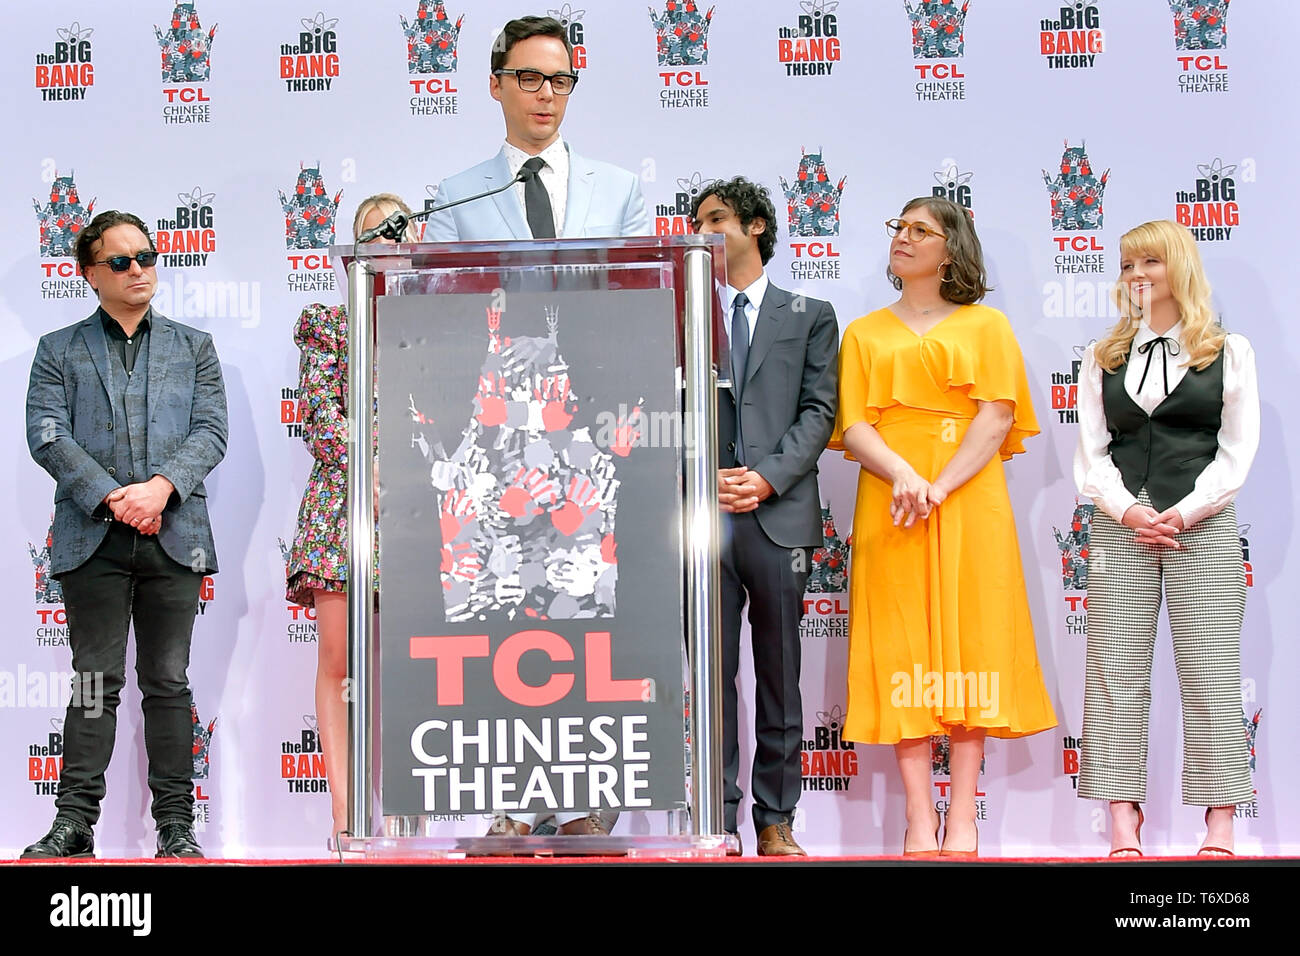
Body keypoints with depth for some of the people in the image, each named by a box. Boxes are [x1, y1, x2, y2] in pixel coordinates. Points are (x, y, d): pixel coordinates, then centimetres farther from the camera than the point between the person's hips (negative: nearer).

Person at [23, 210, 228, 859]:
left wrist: (161, 487, -12)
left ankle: (176, 824, 7)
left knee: (168, 682, 3)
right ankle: (75, 822, 4)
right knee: (95, 681, 0)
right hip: (94, 539, -1)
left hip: (173, 537, 1)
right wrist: (112, 498, -12)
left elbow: (211, 432, 5)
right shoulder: (58, 350, 12)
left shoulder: (194, 347, 16)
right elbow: (47, 436, 0)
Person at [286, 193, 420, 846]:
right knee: (337, 658, -5)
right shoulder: (327, 321, 11)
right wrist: (368, 479, -12)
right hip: (341, 500, -1)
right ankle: (343, 812, -4)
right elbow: (321, 414, 1)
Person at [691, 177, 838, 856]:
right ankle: (719, 822, 6)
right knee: (711, 677, 0)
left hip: (779, 515, 0)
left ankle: (776, 821, 11)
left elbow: (818, 410, 3)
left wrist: (767, 476, -10)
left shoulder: (810, 316, 12)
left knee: (780, 678, 4)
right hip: (703, 517, 1)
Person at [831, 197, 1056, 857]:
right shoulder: (865, 333, 17)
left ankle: (963, 818, 0)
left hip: (968, 506, -1)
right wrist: (901, 473, -15)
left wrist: (940, 486, -14)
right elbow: (852, 425, 5)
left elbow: (997, 416, -1)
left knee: (968, 642, -4)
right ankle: (919, 820, -2)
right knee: (901, 649, -4)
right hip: (889, 507, 1)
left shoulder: (986, 326, 12)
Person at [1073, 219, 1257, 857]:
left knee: (1209, 671, -4)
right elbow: (1091, 451, 8)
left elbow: (1238, 450, 2)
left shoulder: (1229, 351, 9)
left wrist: (1183, 513, -10)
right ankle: (1124, 825, 0)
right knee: (1115, 668, -3)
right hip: (1120, 527, 2)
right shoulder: (1103, 359, 14)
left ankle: (1219, 826, 0)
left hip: (1204, 526, -2)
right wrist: (1129, 511, -9)